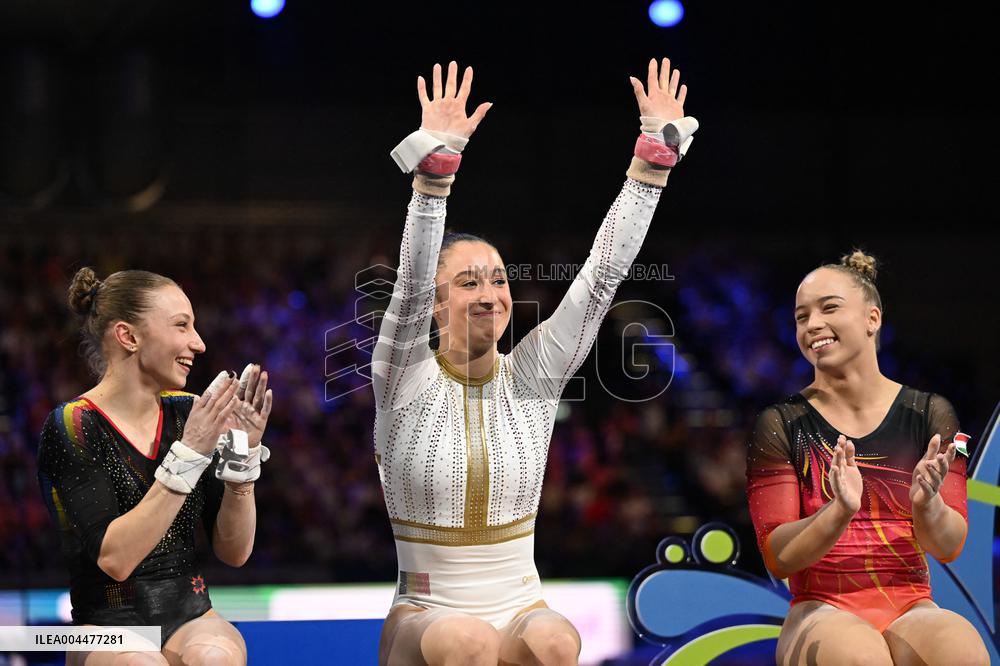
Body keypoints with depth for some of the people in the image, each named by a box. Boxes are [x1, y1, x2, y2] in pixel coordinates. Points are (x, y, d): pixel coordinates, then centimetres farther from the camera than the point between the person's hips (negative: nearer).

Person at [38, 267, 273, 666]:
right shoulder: (71, 427, -7)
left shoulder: (189, 413, 7)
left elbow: (234, 552, 6)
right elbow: (115, 559, -19)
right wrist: (188, 454, -22)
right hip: (107, 626, -3)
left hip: (192, 617, 3)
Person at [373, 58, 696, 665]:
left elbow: (603, 273, -3)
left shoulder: (533, 377, 3)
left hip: (522, 611, 2)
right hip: (424, 617, -2)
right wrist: (436, 165, -35)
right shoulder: (407, 381, -5)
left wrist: (657, 151, -10)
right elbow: (411, 284, -23)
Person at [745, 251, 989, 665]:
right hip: (821, 610, -1)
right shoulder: (781, 425, 2)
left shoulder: (929, 414, 7)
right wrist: (841, 511, -24)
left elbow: (948, 547, 3)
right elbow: (777, 559, -4)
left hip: (911, 608, 1)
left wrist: (927, 503, -21)